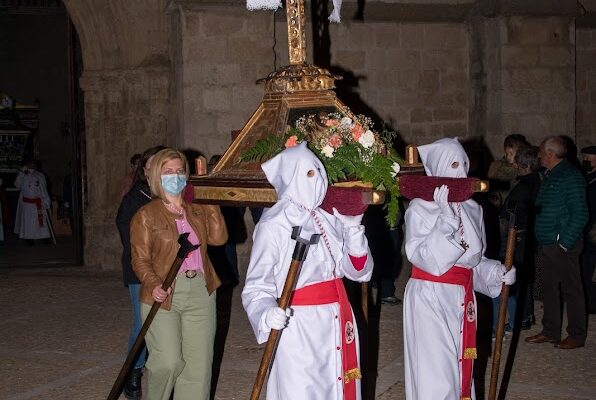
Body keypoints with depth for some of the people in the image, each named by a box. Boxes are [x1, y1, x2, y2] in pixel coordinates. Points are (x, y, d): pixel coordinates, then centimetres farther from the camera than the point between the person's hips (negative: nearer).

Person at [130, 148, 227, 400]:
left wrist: (210, 205, 0)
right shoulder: (146, 215, 2)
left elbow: (219, 238, 2)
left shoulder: (197, 210, 15)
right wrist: (153, 284, -21)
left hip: (200, 293, 4)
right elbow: (140, 259, -4)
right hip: (164, 295, -4)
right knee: (168, 362, -11)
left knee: (199, 364, 3)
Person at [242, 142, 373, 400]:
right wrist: (267, 313, -31)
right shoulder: (273, 226, -10)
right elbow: (257, 287, -12)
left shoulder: (329, 219, 8)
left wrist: (353, 229, -4)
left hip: (338, 323, 6)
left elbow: (359, 271, 8)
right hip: (299, 327, -6)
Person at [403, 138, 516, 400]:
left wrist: (497, 272, -2)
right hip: (430, 298, -6)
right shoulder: (420, 208, -9)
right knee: (435, 377, -4)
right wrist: (446, 217, -23)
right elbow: (428, 259, -19)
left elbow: (475, 259, 15)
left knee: (461, 367, 12)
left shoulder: (472, 209, 9)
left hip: (462, 300, 6)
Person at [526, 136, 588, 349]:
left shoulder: (571, 176, -13)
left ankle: (577, 336, 9)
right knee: (549, 289, 14)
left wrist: (565, 242, -18)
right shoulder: (550, 176, 15)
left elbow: (580, 215, -17)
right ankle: (550, 332, 23)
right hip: (546, 244, 9)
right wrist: (540, 243, 13)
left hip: (563, 246, -9)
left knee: (571, 290, 1)